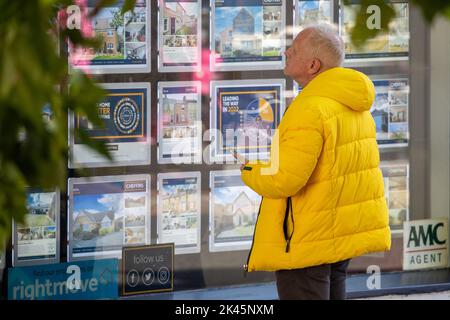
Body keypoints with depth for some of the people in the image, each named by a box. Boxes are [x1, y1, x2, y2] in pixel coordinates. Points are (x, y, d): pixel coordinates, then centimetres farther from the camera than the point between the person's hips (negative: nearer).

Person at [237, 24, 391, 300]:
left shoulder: (310, 110, -23)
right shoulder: (354, 107, 8)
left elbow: (284, 181, -26)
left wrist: (250, 172, -6)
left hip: (307, 240, -9)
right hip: (345, 234, 9)